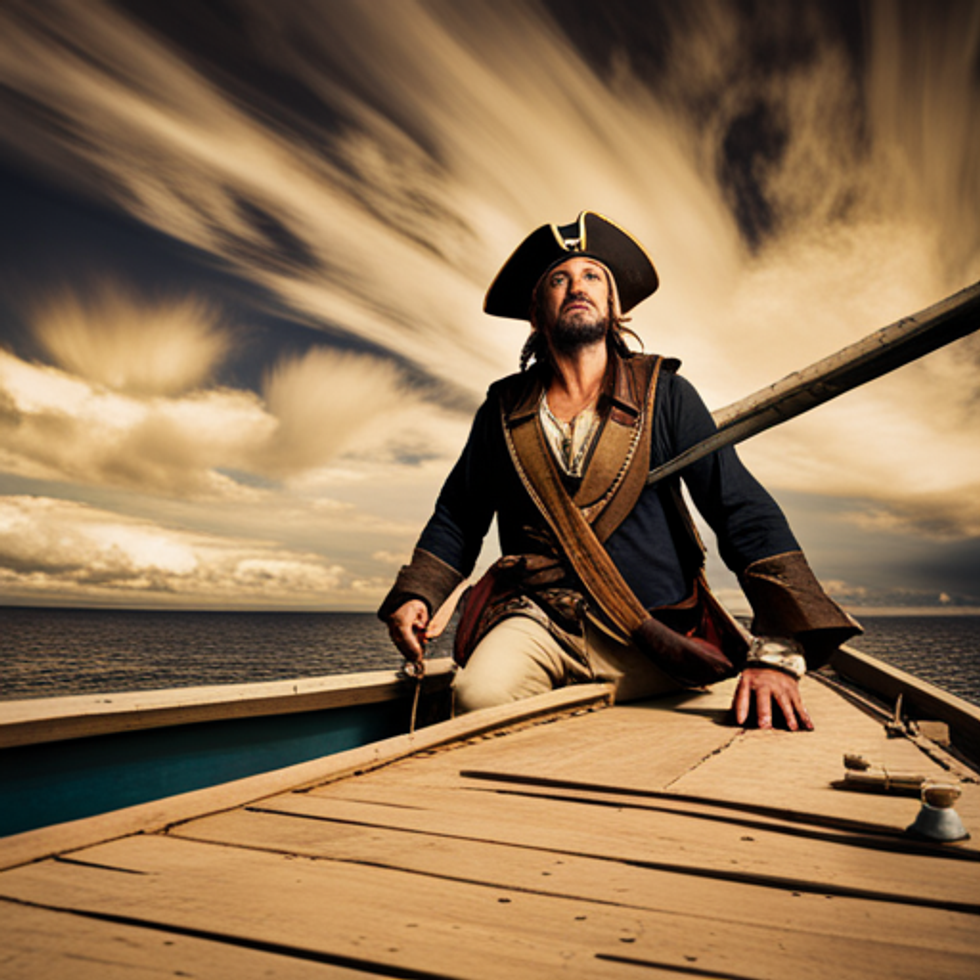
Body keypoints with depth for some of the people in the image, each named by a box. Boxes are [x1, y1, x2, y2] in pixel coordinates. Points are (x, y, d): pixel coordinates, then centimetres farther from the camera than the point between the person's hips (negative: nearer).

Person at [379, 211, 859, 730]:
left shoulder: (663, 394, 3)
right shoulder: (502, 410, 9)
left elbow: (743, 509, -5)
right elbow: (457, 516, 21)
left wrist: (777, 648, -18)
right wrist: (416, 594, 3)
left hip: (649, 636, 0)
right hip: (535, 621, 1)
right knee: (480, 696, -29)